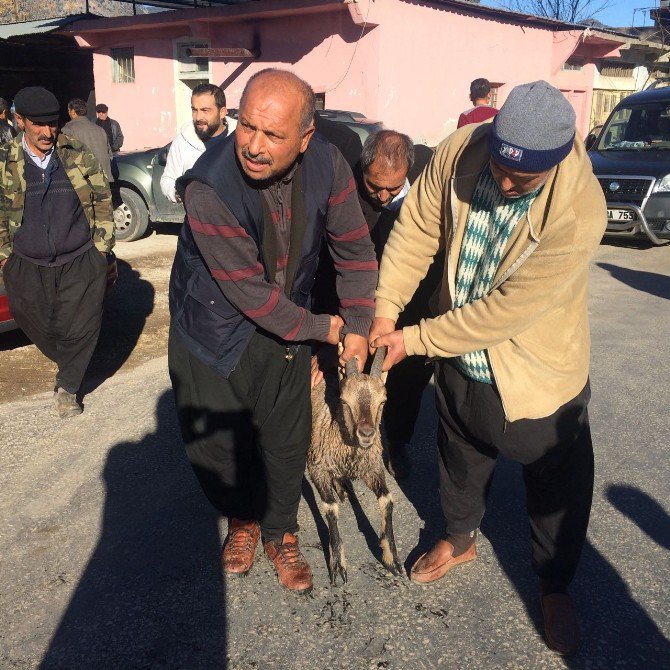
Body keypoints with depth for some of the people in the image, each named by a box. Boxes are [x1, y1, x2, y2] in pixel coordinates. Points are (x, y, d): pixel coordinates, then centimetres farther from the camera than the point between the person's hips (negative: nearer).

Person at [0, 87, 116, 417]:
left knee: (80, 330, 0)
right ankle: (69, 368, 41)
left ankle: (68, 387, 24)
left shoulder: (78, 155, -1)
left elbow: (102, 204, 6)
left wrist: (104, 253, 6)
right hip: (27, 268, 1)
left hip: (81, 263, -1)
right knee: (41, 330, 11)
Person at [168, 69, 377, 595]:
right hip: (215, 327, -2)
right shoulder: (210, 187, -31)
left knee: (287, 437, 10)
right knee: (215, 440, 8)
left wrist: (358, 326, -6)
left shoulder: (327, 165, -17)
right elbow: (249, 292, -26)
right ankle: (243, 519, 40)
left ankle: (280, 532, 37)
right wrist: (324, 328, -15)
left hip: (287, 322, 3)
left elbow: (356, 248, -3)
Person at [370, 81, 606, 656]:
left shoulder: (579, 213, -32)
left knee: (558, 489, 14)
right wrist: (384, 311, -13)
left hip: (539, 375, -4)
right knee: (461, 460, 26)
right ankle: (459, 539, 55)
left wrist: (413, 341, -22)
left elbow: (506, 310, -29)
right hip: (461, 360, 4)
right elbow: (416, 230, -7)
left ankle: (555, 586, 42)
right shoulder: (460, 151, -18)